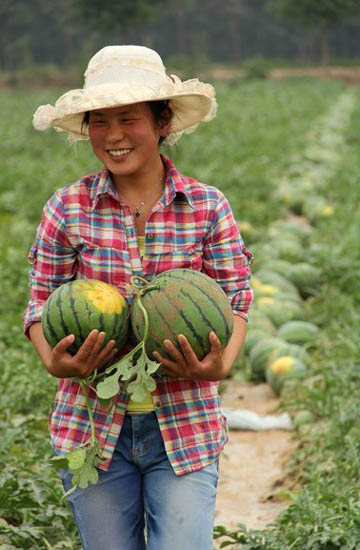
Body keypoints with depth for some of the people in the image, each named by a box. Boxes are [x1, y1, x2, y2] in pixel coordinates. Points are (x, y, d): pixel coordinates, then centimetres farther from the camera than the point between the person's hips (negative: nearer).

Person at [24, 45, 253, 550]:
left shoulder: (208, 206, -1)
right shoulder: (68, 209, 0)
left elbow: (236, 300, 2)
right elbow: (41, 304, 4)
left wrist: (221, 365, -18)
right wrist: (55, 361, -17)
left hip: (186, 424, -1)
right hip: (93, 424, 1)